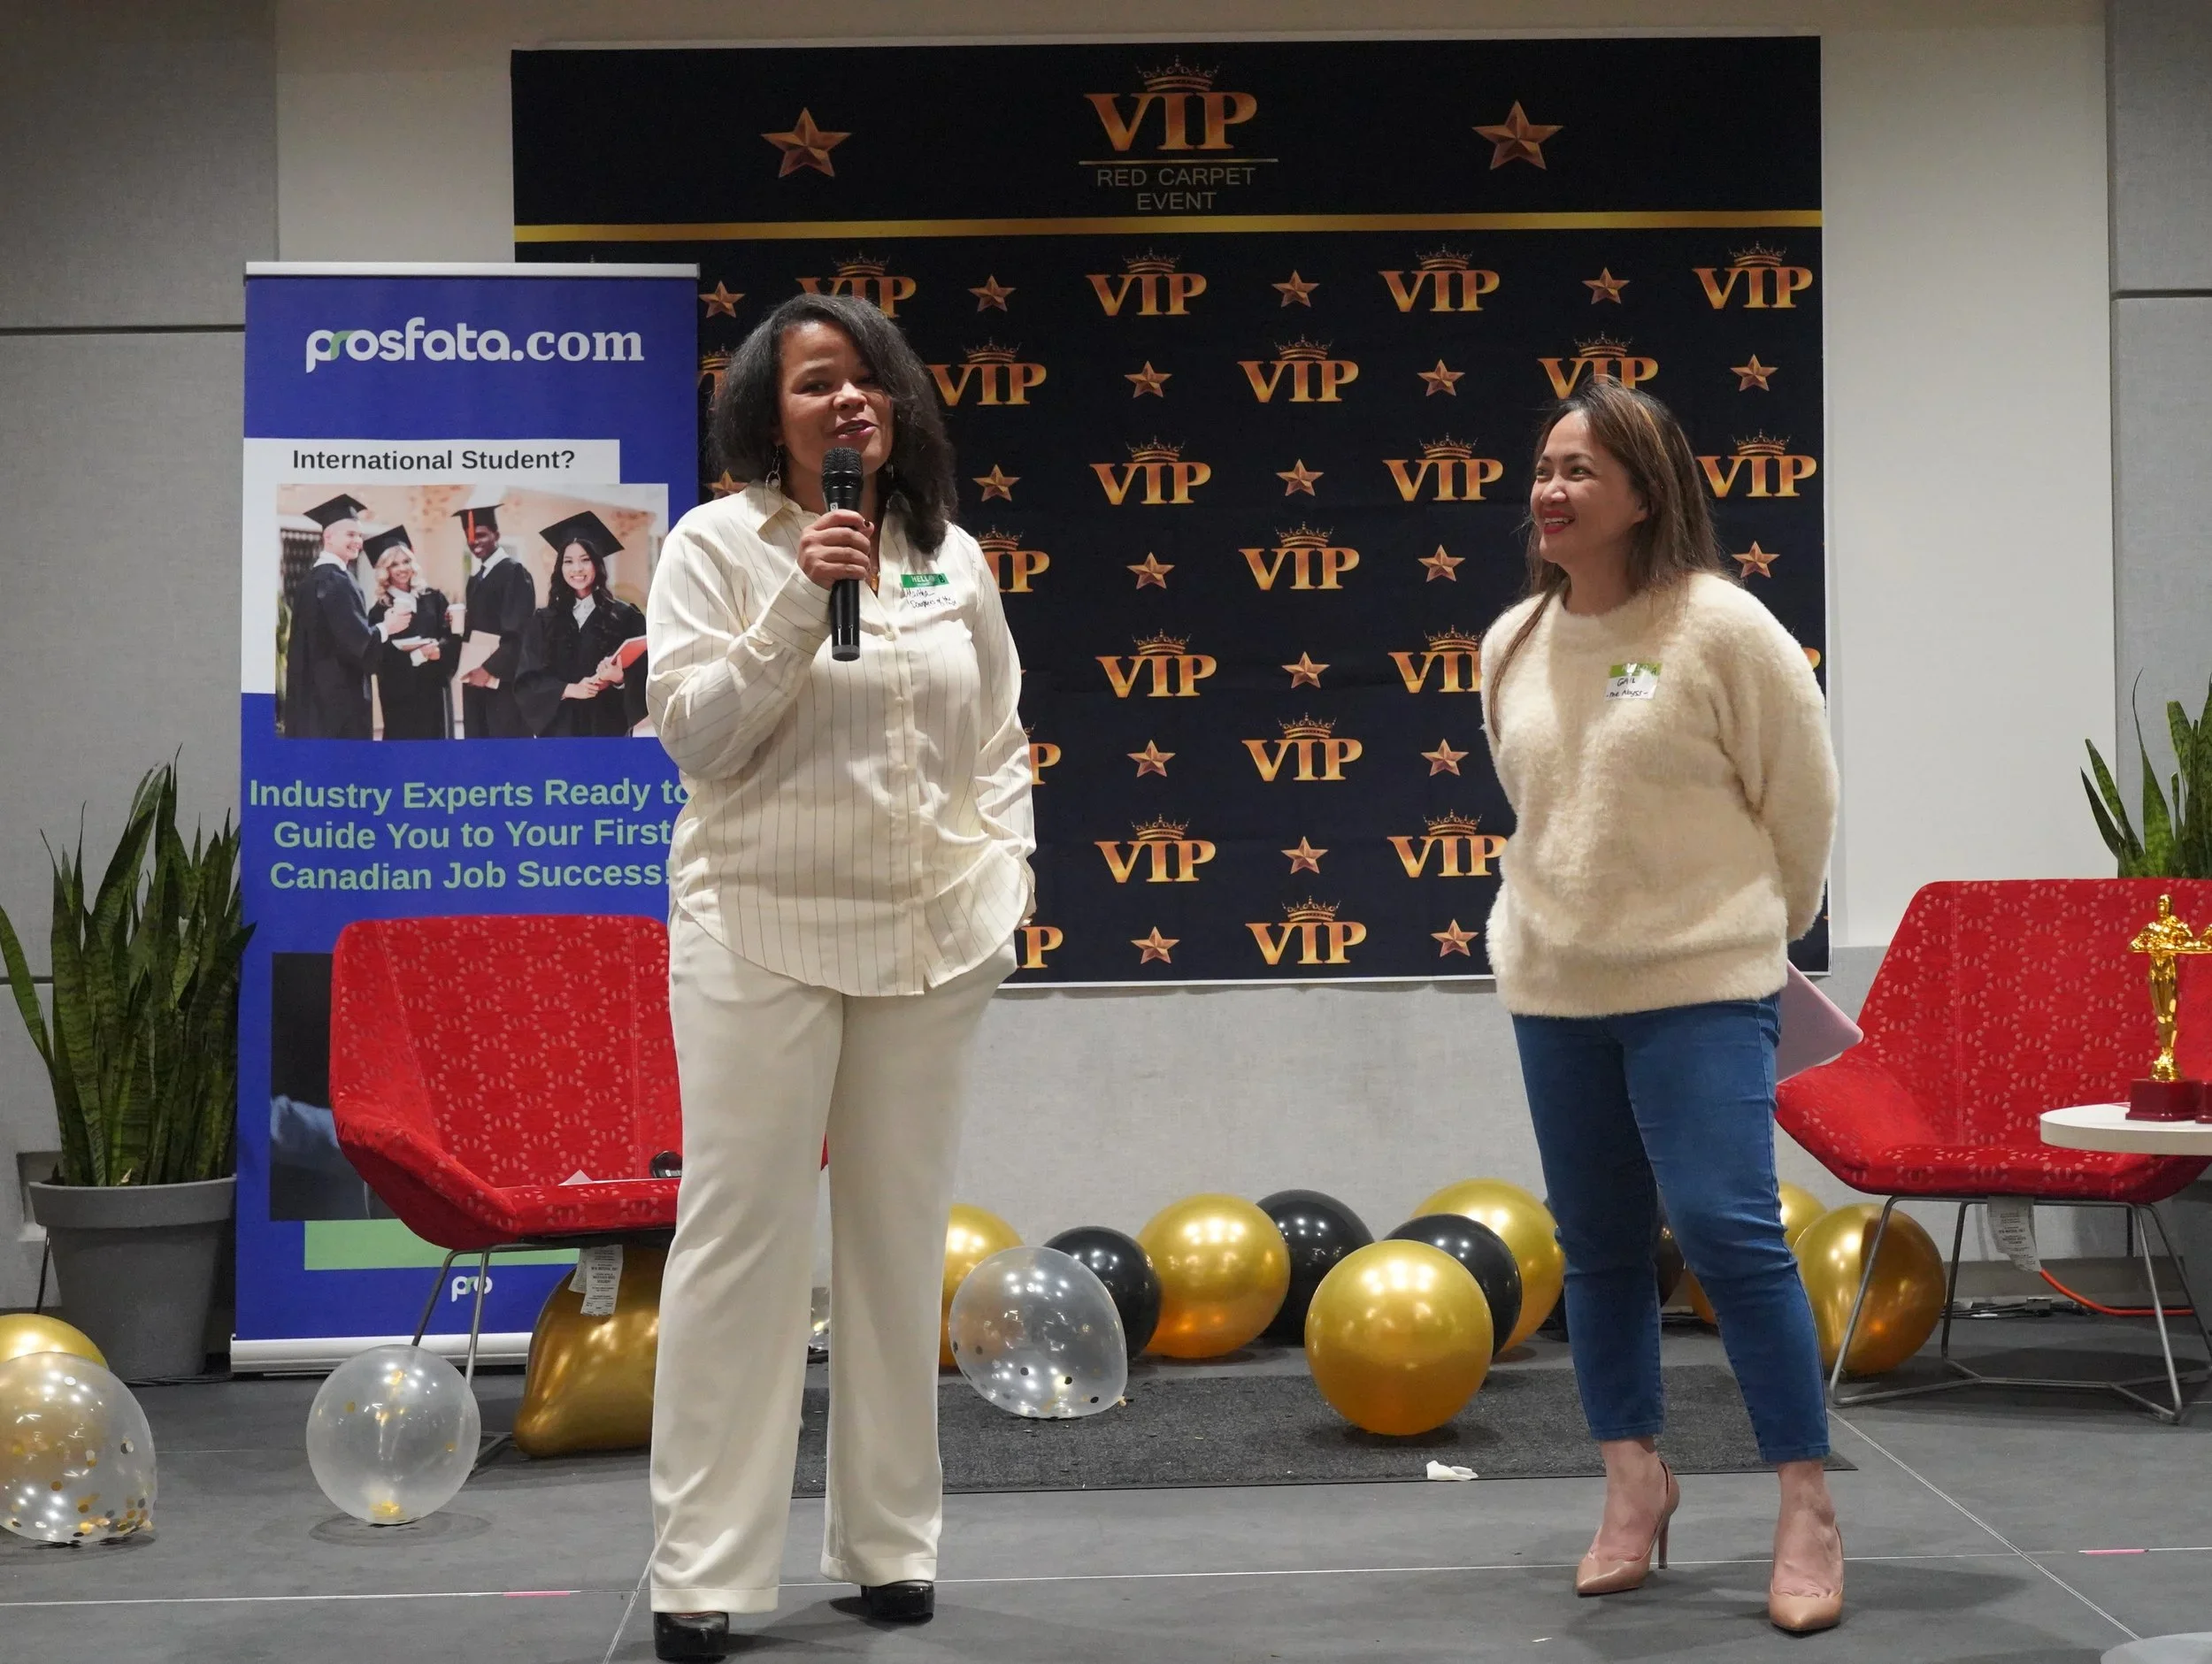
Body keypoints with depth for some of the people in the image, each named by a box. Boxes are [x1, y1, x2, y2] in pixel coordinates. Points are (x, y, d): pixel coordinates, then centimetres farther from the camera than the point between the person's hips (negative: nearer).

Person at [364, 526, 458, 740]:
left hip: (436, 689, 4)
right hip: (402, 695, -4)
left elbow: (452, 637, 3)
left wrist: (439, 649, -18)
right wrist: (417, 655, -21)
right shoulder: (380, 611, -1)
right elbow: (383, 659, -9)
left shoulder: (433, 600, 10)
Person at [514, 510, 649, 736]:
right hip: (558, 727, 2)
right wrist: (570, 689, -13)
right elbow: (527, 681, 2)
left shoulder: (625, 617, 1)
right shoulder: (544, 621, 7)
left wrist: (620, 679, -21)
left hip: (609, 726, -1)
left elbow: (643, 676, -1)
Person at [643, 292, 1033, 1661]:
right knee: (742, 1239, -4)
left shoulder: (953, 555, 9)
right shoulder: (718, 545, -2)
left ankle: (891, 1537, 22)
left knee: (899, 1241, 11)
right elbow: (693, 735, -10)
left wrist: (1007, 871, 2)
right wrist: (798, 608, -19)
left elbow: (1001, 740, 15)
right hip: (763, 934, -4)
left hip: (930, 939, 4)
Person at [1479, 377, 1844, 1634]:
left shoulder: (1721, 626, -12)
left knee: (1729, 1229, -13)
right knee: (1599, 1244, 11)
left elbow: (1802, 797, -4)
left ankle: (1809, 1507, -3)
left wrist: (1762, 924, 7)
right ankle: (1635, 1479, 24)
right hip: (1554, 988, 6)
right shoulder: (1512, 643, 5)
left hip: (1703, 988, -6)